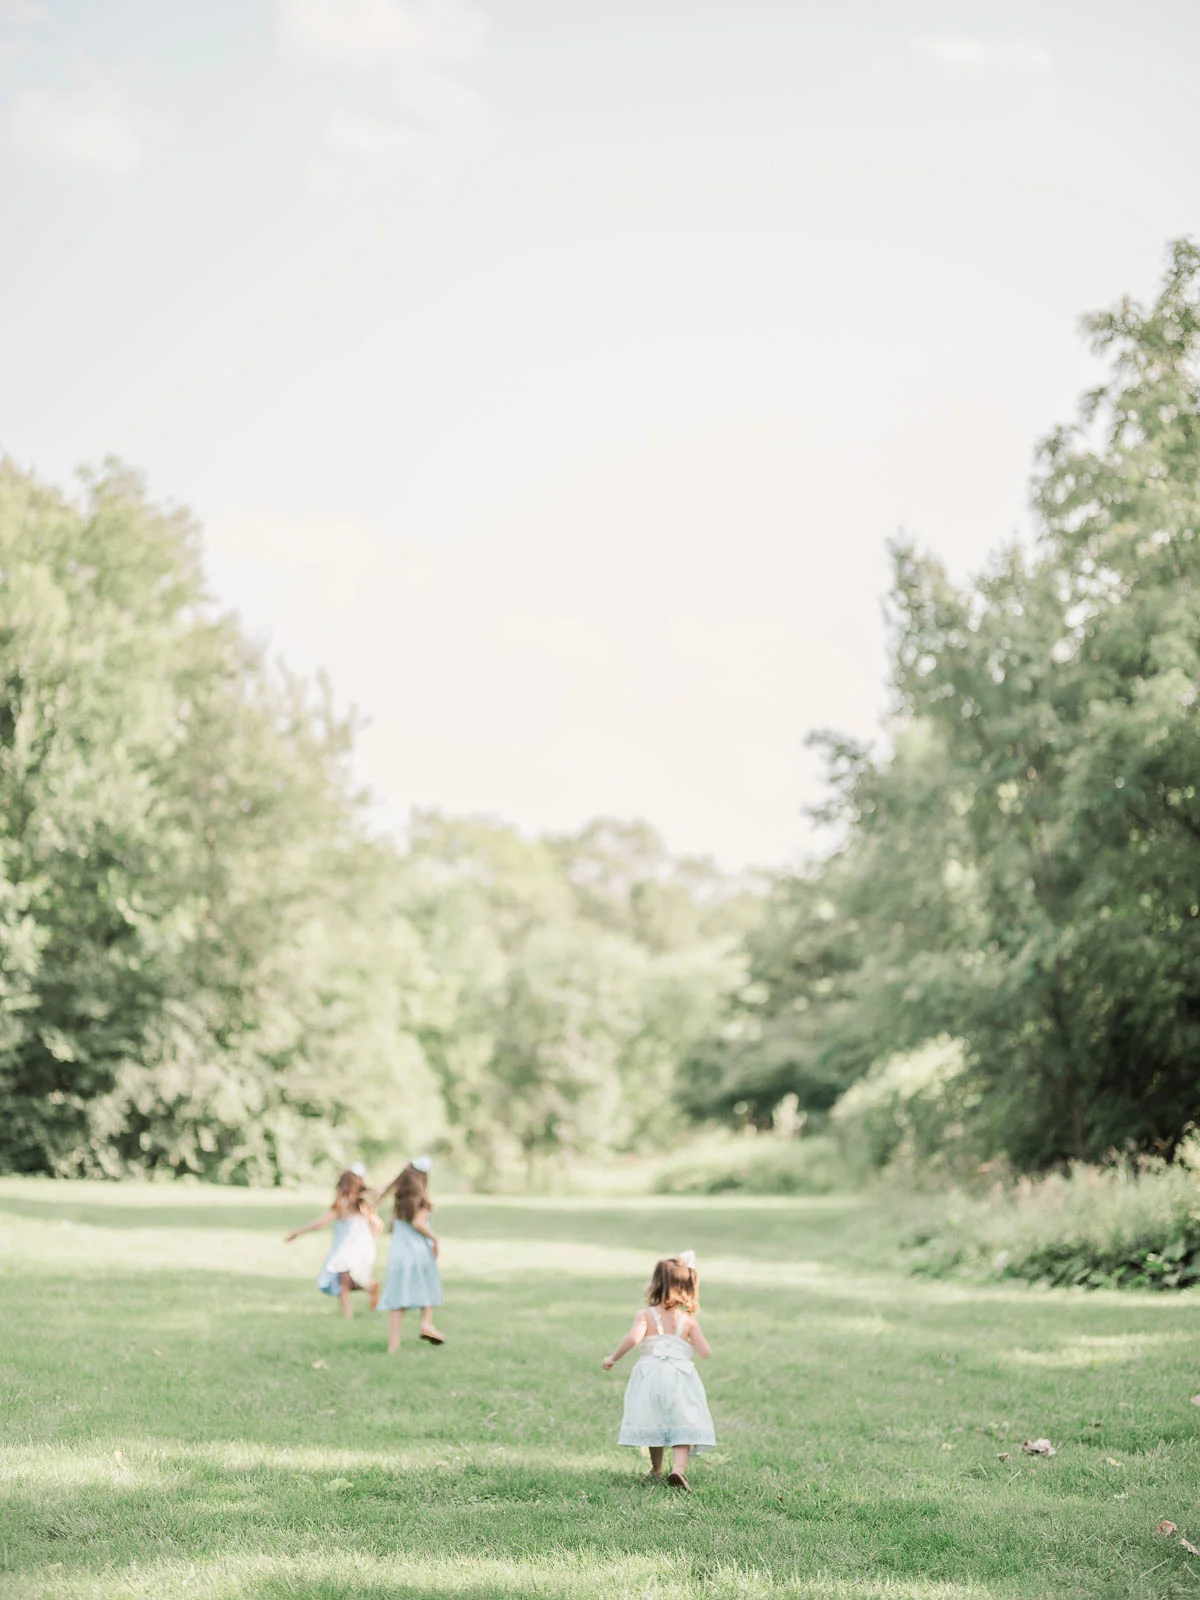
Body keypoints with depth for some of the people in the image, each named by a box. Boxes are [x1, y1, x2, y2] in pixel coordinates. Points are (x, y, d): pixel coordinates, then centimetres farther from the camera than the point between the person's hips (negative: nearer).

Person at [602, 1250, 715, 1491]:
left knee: (655, 1425, 17)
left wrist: (613, 1358, -9)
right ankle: (678, 1469, -23)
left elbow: (633, 1338, -22)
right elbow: (705, 1353, -1)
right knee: (683, 1426, -3)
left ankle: (656, 1472, 30)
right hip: (681, 1378, -1)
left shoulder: (646, 1315, -5)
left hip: (651, 1376, 1)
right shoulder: (689, 1321, 1)